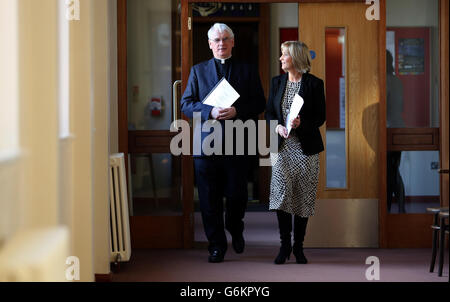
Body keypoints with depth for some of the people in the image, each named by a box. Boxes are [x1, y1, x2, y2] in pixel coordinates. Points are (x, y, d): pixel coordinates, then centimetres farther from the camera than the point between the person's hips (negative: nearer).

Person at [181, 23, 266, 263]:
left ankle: (235, 230, 33)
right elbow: (186, 104, 4)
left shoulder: (247, 71, 9)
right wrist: (210, 112, -13)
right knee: (209, 199, 2)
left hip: (237, 144, -1)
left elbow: (259, 104, 4)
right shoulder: (198, 70, 11)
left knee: (237, 195, 4)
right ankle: (216, 245, 13)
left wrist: (237, 110, -14)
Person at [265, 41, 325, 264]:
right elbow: (269, 112, 11)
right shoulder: (277, 82, 10)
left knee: (303, 197, 2)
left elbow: (320, 117, -1)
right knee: (281, 194, -7)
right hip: (282, 146, 3)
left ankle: (298, 246, 13)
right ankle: (285, 244, 4)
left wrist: (302, 124, -20)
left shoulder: (314, 83, -2)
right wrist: (278, 127, -10)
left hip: (306, 147, -2)